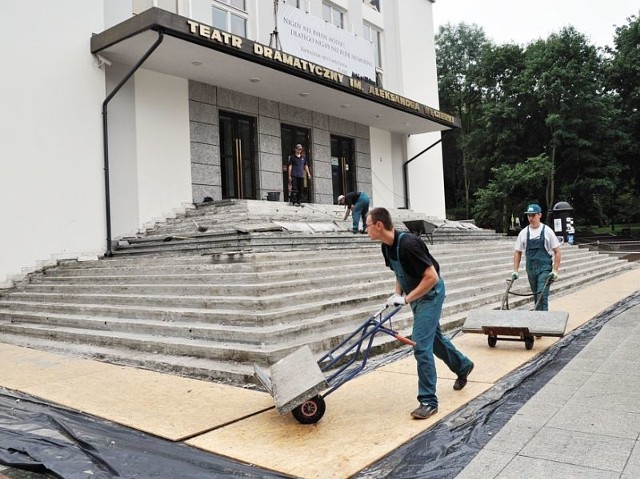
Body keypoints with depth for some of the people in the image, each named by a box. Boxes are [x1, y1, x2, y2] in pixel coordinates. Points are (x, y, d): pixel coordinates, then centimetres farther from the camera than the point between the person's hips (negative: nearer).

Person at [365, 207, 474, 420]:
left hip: (430, 293, -9)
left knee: (421, 344, -12)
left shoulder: (408, 244, -31)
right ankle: (463, 366, 48)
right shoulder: (387, 247, -4)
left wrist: (406, 299, -26)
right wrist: (397, 293, 1)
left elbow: (432, 277, -29)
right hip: (417, 294, 9)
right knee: (433, 337, 23)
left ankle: (428, 401, -1)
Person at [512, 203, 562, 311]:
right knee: (536, 297, 13)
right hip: (530, 269, 4)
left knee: (542, 296, -12)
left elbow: (557, 252, -2)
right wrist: (515, 271, 5)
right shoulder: (523, 232, 5)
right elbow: (517, 252, 11)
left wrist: (555, 270, -9)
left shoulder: (547, 231, -4)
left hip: (545, 269, -4)